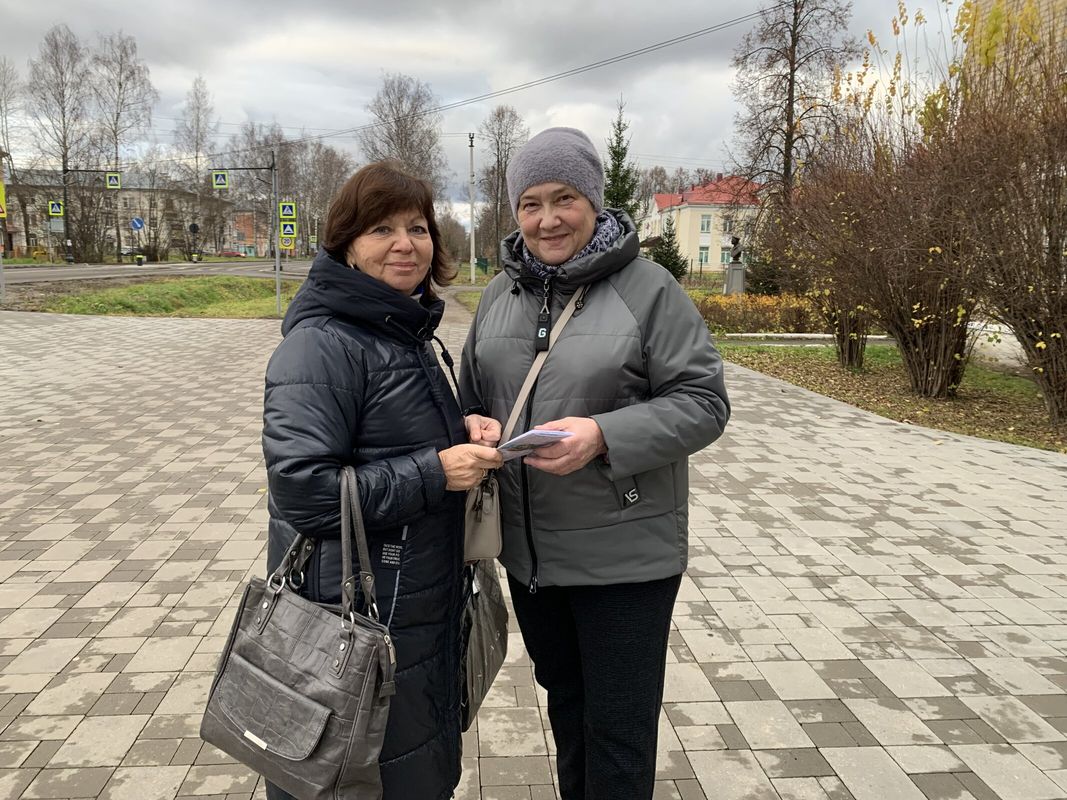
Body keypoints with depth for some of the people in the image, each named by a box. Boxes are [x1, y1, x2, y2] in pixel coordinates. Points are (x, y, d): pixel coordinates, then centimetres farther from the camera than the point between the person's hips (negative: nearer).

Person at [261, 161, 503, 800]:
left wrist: (462, 432, 1)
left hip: (423, 604, 9)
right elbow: (302, 488, -25)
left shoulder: (407, 332, 10)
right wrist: (435, 472, -23)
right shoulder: (323, 343, -19)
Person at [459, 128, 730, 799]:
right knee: (565, 703, 25)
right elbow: (473, 397, 15)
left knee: (619, 731, 8)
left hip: (624, 553, -5)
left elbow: (704, 403, -13)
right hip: (528, 548, 6)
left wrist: (603, 436, -27)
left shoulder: (648, 288, -11)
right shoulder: (503, 292, 7)